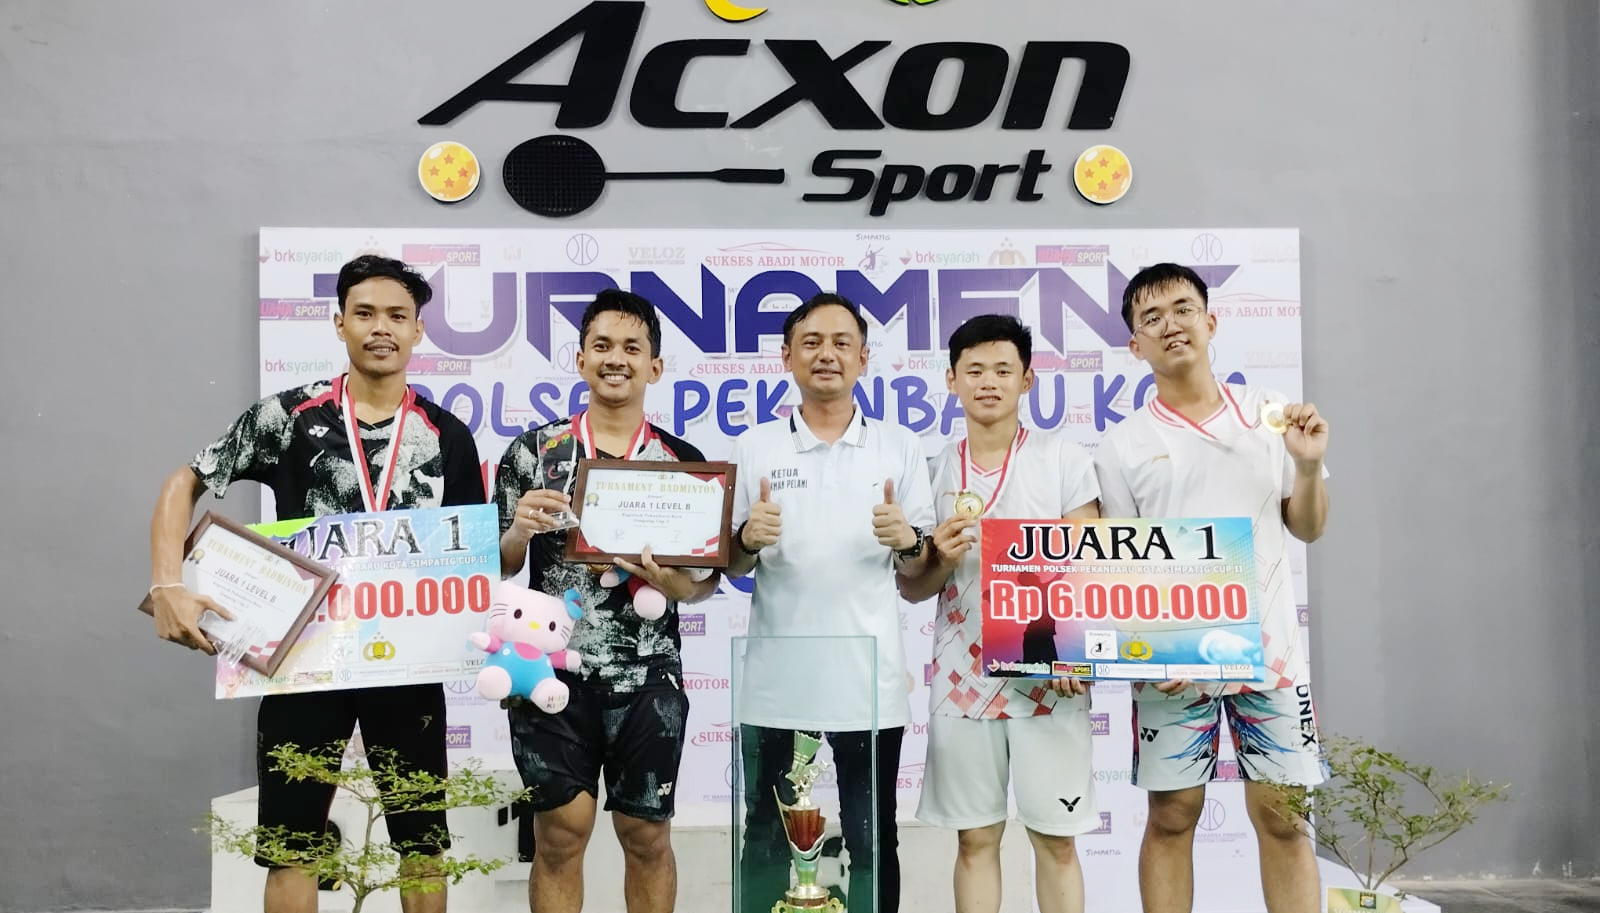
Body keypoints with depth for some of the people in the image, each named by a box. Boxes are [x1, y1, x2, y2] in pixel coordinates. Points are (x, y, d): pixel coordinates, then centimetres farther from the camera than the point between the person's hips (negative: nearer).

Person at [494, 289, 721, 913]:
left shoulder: (684, 461, 2)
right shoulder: (534, 451, 1)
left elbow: (710, 576, 7)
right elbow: (498, 568, 6)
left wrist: (676, 585, -15)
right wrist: (520, 530, -15)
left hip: (647, 678, 1)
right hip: (552, 673, 0)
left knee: (647, 837, 10)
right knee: (560, 834, 6)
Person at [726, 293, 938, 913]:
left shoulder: (900, 448, 5)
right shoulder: (754, 448, 5)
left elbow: (921, 572, 8)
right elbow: (731, 567, 8)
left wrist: (907, 541, -14)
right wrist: (749, 539, -14)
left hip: (871, 687, 0)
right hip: (776, 686, 0)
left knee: (872, 845, 8)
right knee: (767, 847, 8)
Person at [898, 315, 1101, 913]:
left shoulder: (1065, 461, 0)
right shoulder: (936, 471, 7)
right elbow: (913, 590, 10)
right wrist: (940, 557, -12)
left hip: (1047, 677, -2)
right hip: (963, 677, 2)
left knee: (1056, 838, 4)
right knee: (975, 838, 8)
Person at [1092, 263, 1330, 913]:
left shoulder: (1268, 414, 7)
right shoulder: (1123, 445, 2)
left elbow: (1306, 528, 12)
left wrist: (1308, 465, -7)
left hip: (1268, 647, 1)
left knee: (1282, 816, 5)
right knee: (1172, 817, 5)